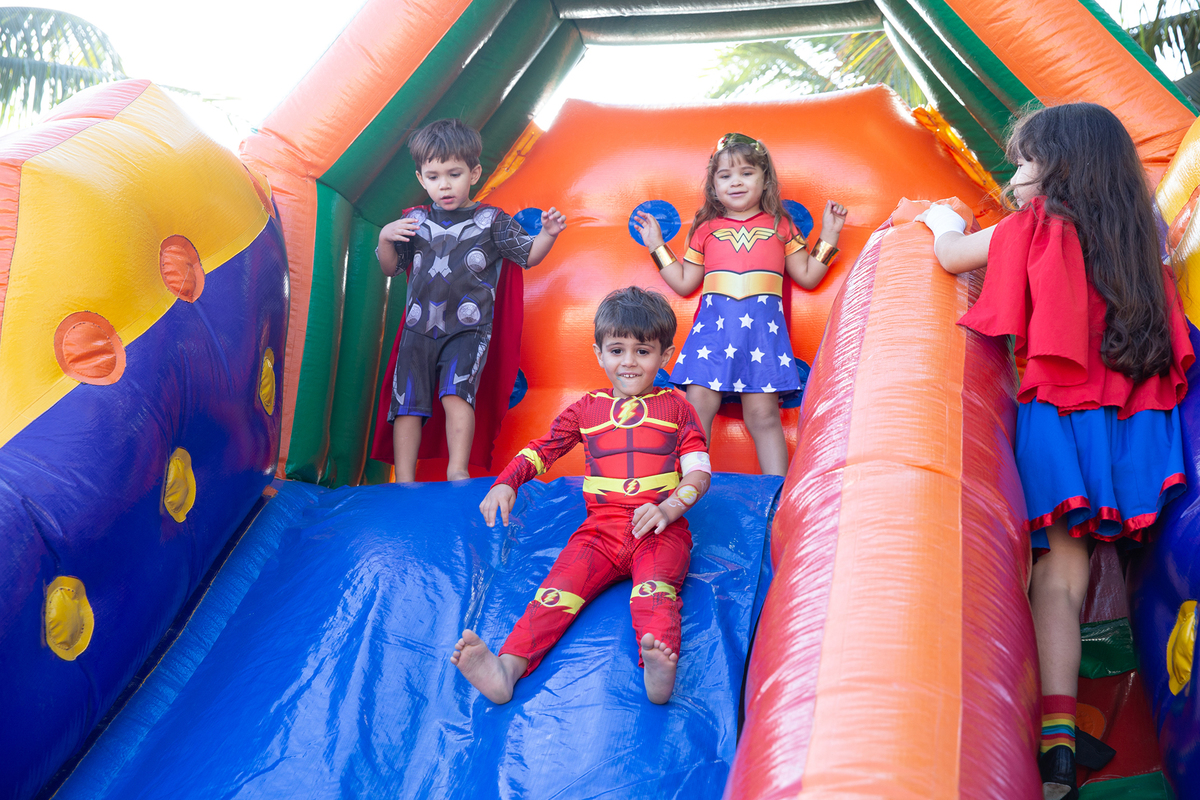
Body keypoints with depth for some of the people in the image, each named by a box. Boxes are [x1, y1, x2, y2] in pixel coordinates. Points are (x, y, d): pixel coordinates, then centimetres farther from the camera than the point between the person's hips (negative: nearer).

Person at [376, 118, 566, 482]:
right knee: (408, 403, -2)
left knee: (456, 392, -24)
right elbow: (390, 268, 15)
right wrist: (385, 238, -4)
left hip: (468, 329, -3)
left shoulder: (491, 221, 3)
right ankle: (404, 483, 1)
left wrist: (548, 233, -10)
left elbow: (528, 255, 8)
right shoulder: (414, 220, 10)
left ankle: (457, 470, -22)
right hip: (419, 328, 3)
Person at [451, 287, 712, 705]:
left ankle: (658, 668, -60)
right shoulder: (587, 408, 22)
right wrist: (505, 483, 3)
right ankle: (507, 668, -44)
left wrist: (669, 507, -12)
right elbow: (540, 449, 24)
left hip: (660, 529, -2)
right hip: (602, 526, 2)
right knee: (560, 587, -25)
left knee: (655, 590, -33)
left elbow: (698, 471, 9)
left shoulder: (675, 407, 16)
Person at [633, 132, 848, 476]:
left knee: (763, 412, -6)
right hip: (713, 324, 1)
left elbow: (808, 277, 16)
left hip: (762, 325, -1)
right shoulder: (706, 229, 17)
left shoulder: (779, 226, 16)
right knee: (698, 403, -8)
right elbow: (684, 283, 20)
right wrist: (657, 245, 19)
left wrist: (828, 235, 11)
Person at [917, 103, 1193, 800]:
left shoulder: (1038, 224, -2)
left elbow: (950, 255, 10)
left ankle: (1058, 742, -11)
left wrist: (944, 221, 33)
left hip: (1062, 412, -5)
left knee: (1059, 571, -4)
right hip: (1140, 422, 5)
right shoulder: (1137, 235, 12)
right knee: (1099, 565, 10)